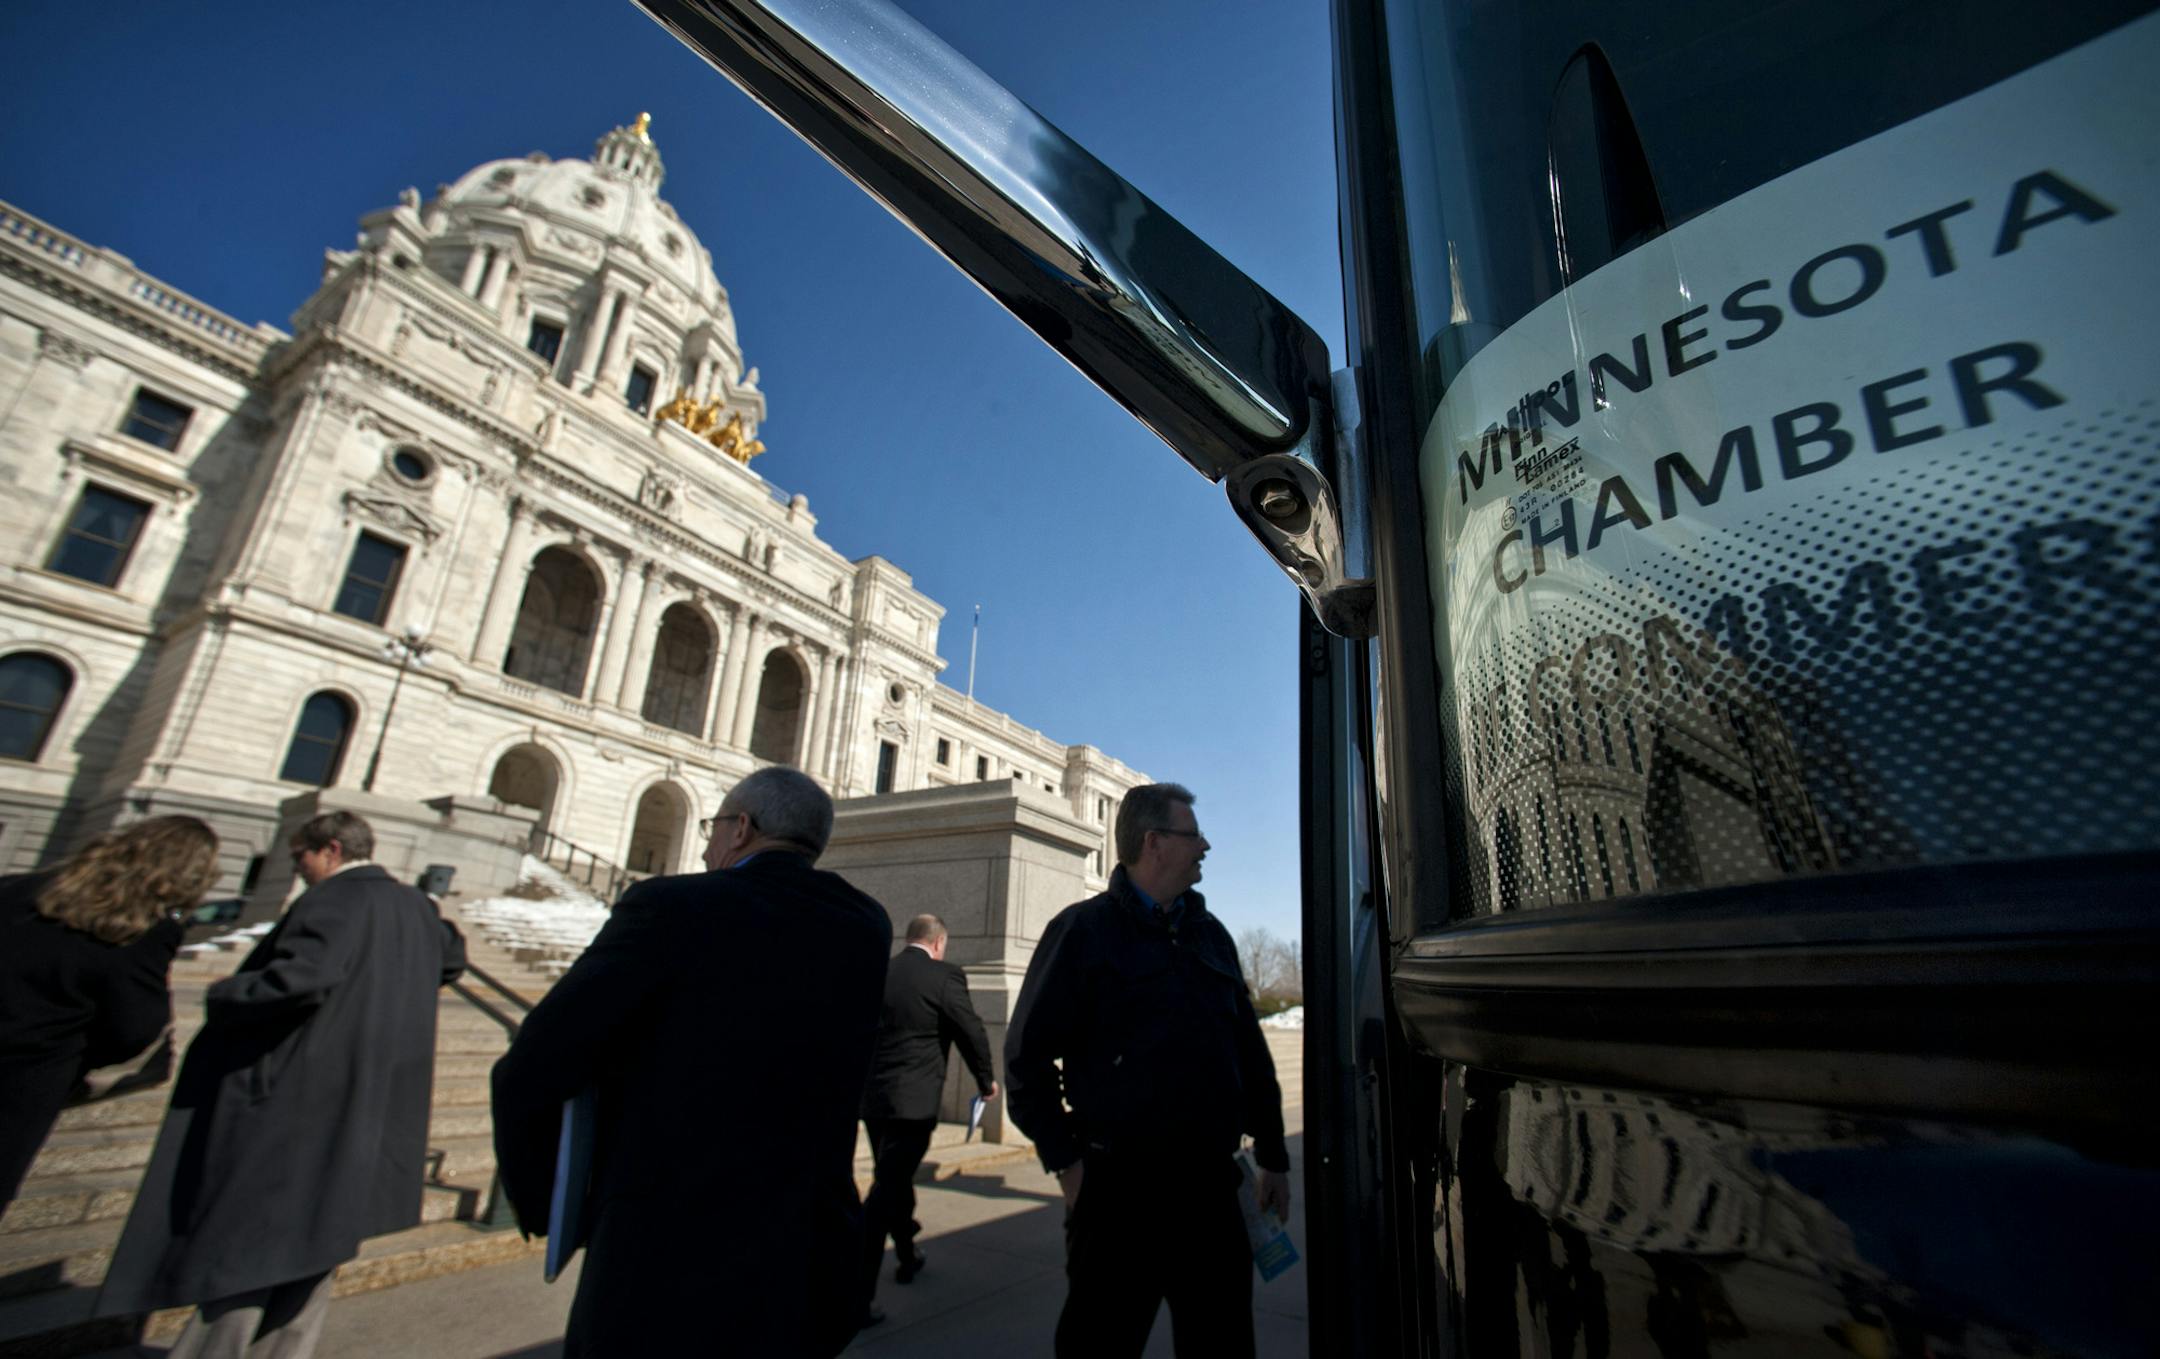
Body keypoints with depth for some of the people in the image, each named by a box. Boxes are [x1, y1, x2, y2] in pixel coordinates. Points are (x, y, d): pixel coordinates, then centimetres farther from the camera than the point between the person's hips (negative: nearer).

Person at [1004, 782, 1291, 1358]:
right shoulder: (1084, 930, -8)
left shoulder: (1209, 933, 10)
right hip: (1120, 1187, -5)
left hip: (1212, 1181, 6)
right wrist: (1067, 1160, -9)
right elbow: (1028, 1056, -8)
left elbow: (1250, 1050, 15)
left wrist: (1273, 1155, 14)